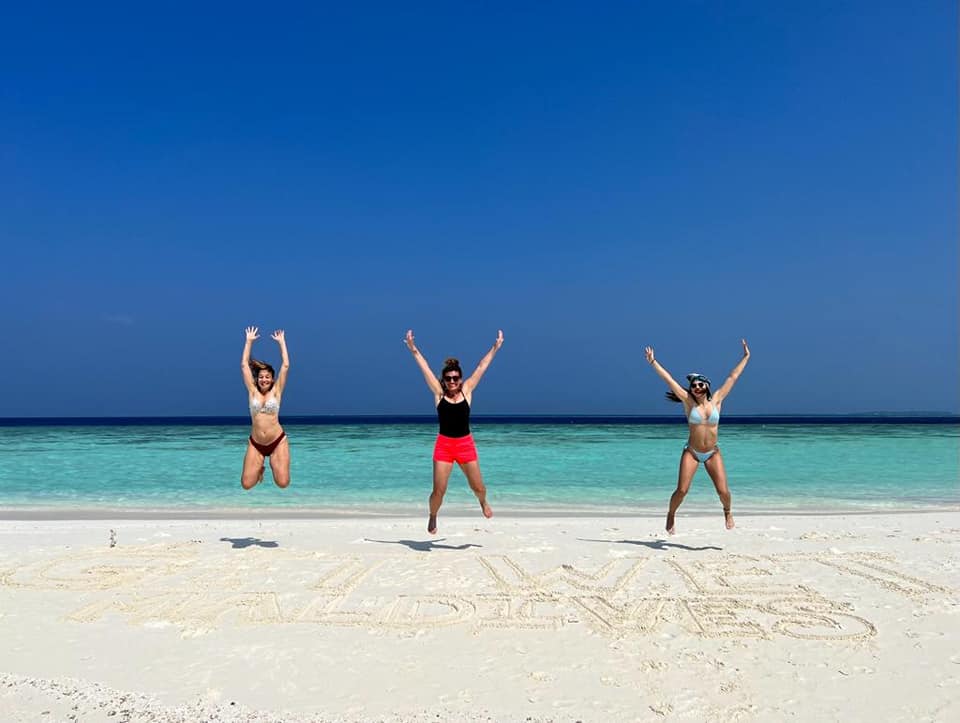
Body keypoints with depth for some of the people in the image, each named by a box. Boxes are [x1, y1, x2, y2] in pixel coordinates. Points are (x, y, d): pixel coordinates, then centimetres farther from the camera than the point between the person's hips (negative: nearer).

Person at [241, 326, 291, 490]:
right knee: (246, 485, -8)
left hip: (278, 441, -1)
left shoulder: (276, 391, 1)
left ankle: (273, 463, 25)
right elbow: (244, 365, 4)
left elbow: (286, 365, -3)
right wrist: (249, 341, 5)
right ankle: (260, 467, 27)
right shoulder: (253, 391, 4)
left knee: (282, 483, -10)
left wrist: (282, 342, 1)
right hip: (255, 444, 1)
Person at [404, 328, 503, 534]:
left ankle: (483, 502, 44)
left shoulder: (467, 391, 1)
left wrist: (495, 348, 6)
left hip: (466, 444, 1)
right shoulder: (439, 394, -1)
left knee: (478, 488, 8)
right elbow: (425, 369, -3)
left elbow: (481, 367, 3)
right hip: (444, 444, -1)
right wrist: (414, 350, -7)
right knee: (438, 491, -4)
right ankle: (432, 517, 25)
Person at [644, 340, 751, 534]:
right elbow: (669, 380, -7)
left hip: (713, 453, 2)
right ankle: (671, 515, 18)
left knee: (723, 491, -4)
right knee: (681, 490, -10)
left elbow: (733, 377, 4)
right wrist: (653, 362, -9)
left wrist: (746, 357, 8)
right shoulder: (688, 402, -5)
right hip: (691, 452, -1)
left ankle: (727, 512, 29)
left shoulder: (716, 399, 0)